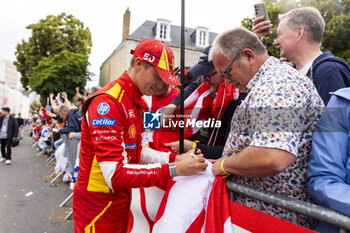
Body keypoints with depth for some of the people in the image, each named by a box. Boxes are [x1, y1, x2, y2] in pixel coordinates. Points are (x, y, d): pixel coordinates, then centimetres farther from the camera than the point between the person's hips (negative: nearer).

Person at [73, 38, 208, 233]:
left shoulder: (137, 102, 6)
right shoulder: (107, 102, -25)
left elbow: (140, 151, 6)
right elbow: (115, 175, -30)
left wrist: (175, 158, -8)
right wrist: (174, 170, -30)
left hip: (122, 198, 8)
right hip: (98, 204, -8)